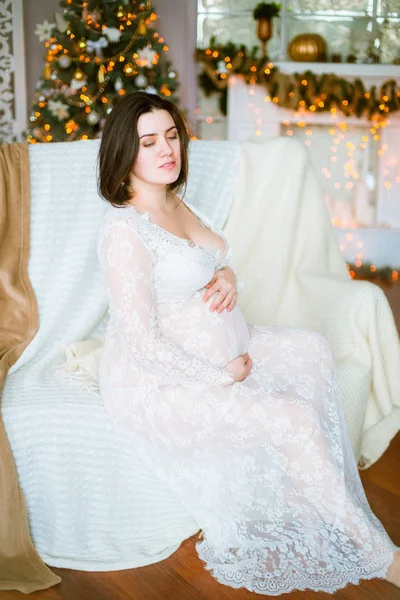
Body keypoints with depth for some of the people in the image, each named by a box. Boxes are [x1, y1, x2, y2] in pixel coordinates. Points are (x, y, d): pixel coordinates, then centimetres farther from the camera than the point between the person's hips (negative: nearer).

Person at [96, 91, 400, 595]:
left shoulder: (174, 201, 5)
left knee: (315, 351, 11)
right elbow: (141, 341, -26)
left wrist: (227, 275, -5)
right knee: (296, 421, -19)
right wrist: (221, 378, -17)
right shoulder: (124, 229, -24)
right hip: (157, 381, -10)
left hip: (213, 344, 10)